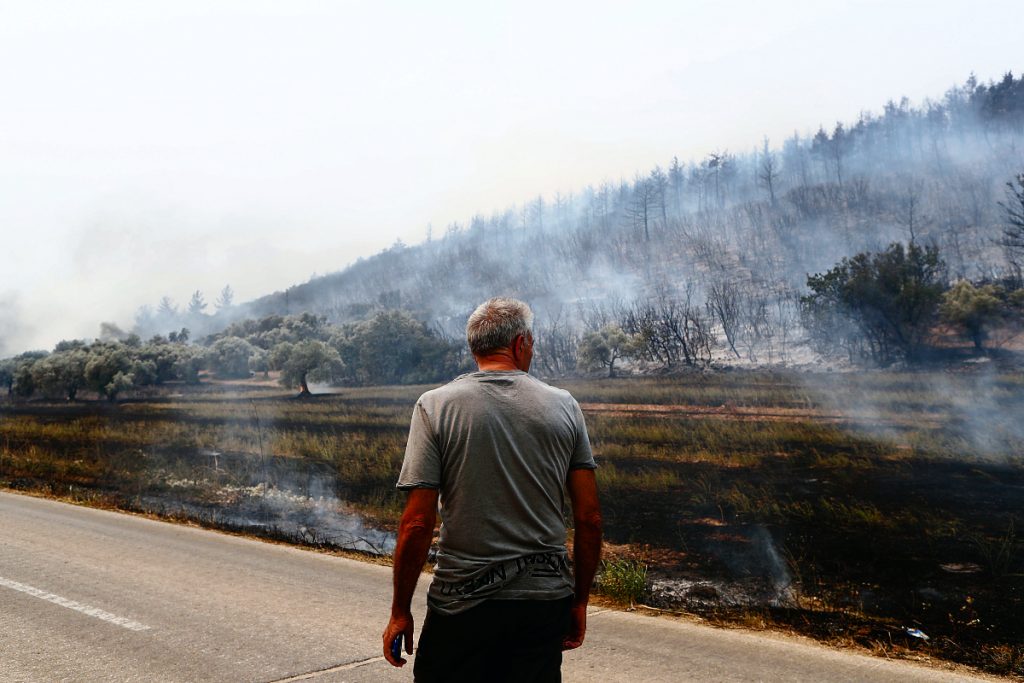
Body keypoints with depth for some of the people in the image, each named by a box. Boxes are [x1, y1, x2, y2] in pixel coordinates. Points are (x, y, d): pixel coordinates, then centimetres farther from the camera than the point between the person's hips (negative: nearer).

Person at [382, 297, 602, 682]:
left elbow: (417, 524, -11)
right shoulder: (563, 406, 1)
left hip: (463, 605, -2)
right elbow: (589, 519, 0)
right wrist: (579, 601, 12)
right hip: (546, 603, 2)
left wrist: (400, 612, 0)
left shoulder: (435, 406, -6)